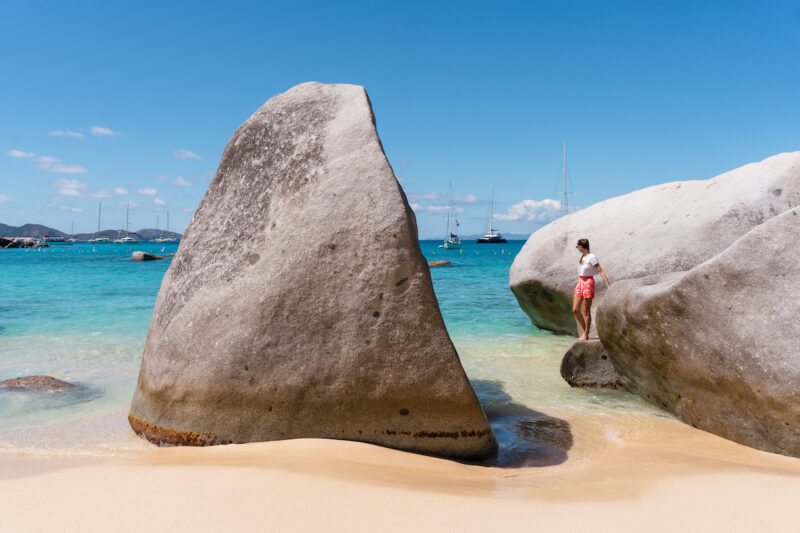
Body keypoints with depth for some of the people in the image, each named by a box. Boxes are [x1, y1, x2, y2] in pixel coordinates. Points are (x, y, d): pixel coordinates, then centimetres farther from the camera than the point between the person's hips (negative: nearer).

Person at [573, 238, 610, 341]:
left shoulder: (592, 257, -13)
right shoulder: (582, 256, 11)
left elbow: (601, 272, -16)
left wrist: (608, 285, -21)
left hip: (588, 283, -8)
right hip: (580, 282, 8)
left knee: (586, 311, 0)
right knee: (575, 309, 6)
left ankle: (586, 335, 8)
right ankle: (585, 331, 19)